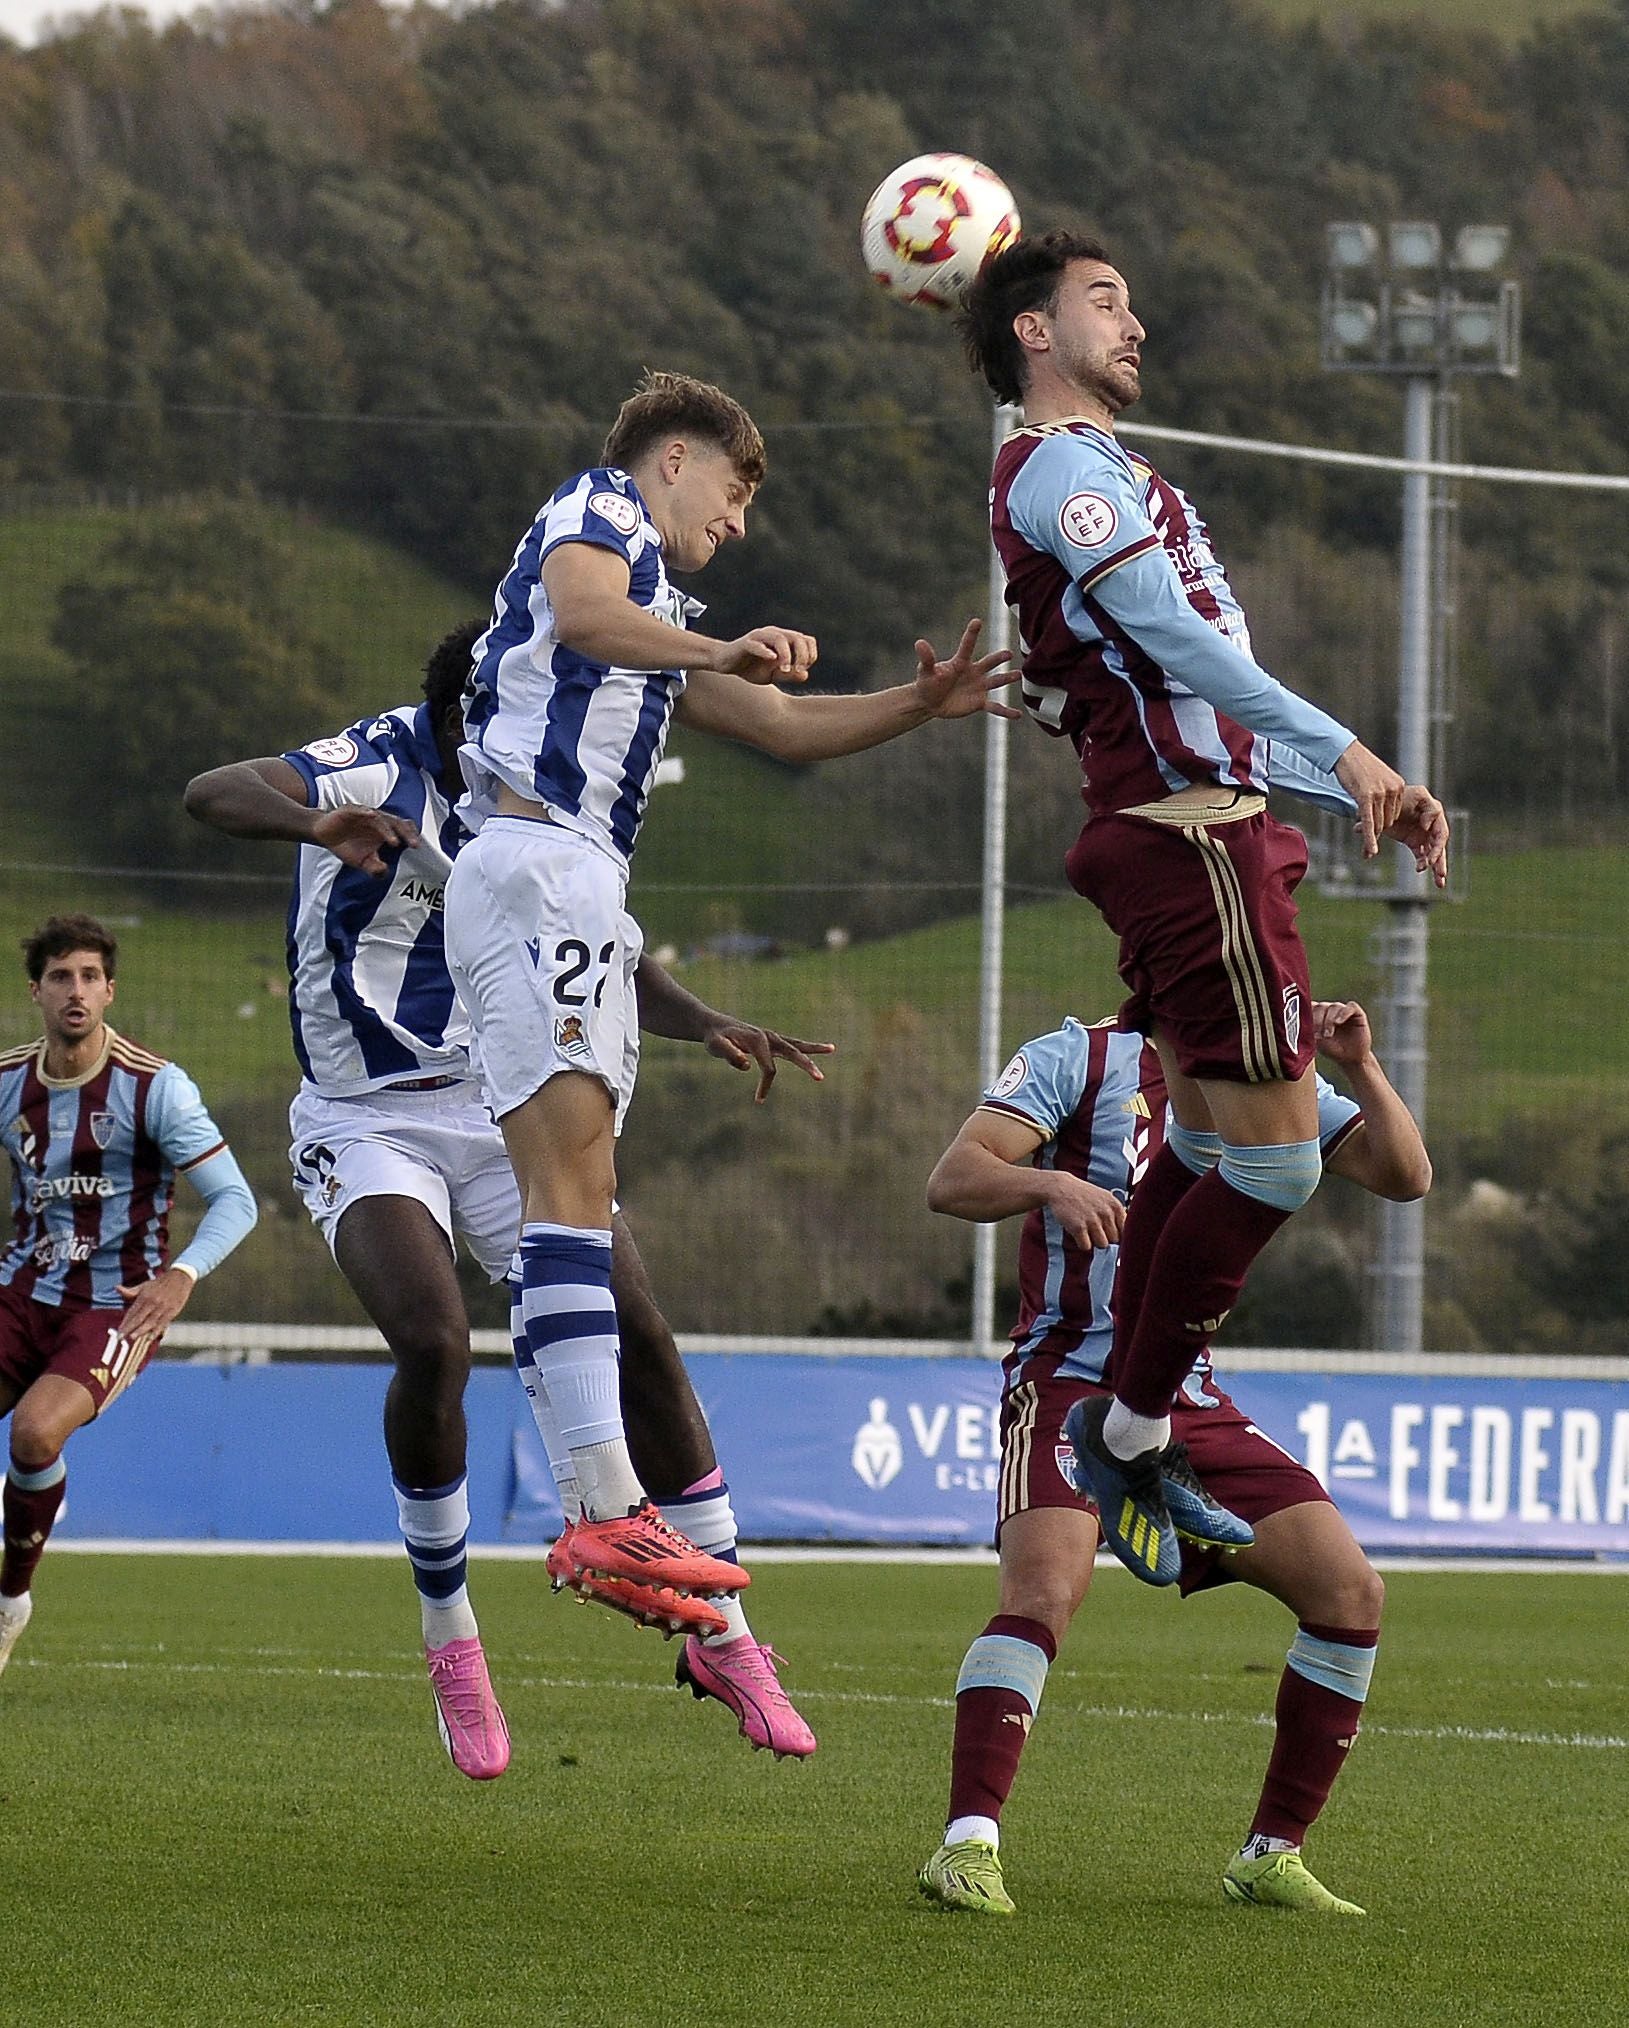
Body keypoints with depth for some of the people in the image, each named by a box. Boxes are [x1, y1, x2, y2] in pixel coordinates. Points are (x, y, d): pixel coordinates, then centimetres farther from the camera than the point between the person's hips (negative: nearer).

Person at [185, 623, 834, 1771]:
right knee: (434, 1343, -27)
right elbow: (212, 794, -31)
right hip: (366, 1119, -5)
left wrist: (709, 1027, -4)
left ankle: (723, 1639, 5)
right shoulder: (379, 768, -14)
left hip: (505, 1112, 5)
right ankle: (449, 1640, -6)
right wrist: (314, 823, -53)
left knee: (635, 1334, -7)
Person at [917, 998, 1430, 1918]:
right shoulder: (1079, 1059, -3)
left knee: (1351, 1590, -5)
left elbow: (1404, 1177, 5)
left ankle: (1272, 1856, 7)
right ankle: (968, 1847, -30)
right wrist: (1051, 1184, -32)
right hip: (1070, 1383, -5)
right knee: (1046, 1588, -29)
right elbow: (952, 1182, -13)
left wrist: (1362, 1069, -10)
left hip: (1195, 1404, 6)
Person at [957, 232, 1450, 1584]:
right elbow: (1170, 634, -20)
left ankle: (1131, 1442, 14)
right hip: (1190, 840, -11)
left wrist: (1367, 795, 19)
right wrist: (1343, 749, -27)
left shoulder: (1106, 476, 27)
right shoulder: (1061, 465, -6)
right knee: (1276, 1156, -11)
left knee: (1209, 1150, 12)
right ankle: (1133, 1430, -3)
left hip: (1199, 826, 11)